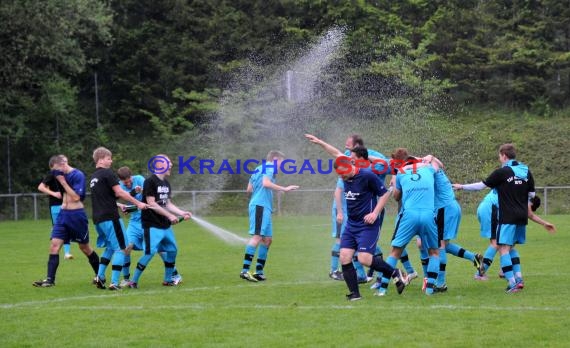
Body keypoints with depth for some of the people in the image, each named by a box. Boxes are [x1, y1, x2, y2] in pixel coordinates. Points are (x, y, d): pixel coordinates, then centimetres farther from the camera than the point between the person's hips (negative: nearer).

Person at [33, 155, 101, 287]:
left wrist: (63, 181, -20)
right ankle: (50, 279, -7)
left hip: (77, 215, -6)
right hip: (63, 214, 6)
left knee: (84, 247, 7)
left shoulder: (78, 175, -15)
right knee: (54, 244, -6)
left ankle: (100, 275, 25)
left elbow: (76, 197, -20)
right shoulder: (63, 175, 7)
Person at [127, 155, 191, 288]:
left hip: (166, 225, 9)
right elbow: (151, 204, -18)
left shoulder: (166, 183, 14)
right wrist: (169, 216, -18)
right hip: (152, 225, -9)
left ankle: (168, 279, 27)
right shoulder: (150, 181, -13)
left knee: (172, 249, 12)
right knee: (150, 252, -15)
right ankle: (134, 281, -5)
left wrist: (181, 213, 5)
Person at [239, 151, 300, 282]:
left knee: (267, 239, 13)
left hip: (264, 207, 10)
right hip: (261, 206, -10)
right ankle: (245, 270, -26)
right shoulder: (270, 167, -3)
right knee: (258, 236, -17)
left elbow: (249, 189, 25)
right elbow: (266, 183, -20)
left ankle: (259, 271, 13)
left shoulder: (258, 169, 24)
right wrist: (284, 189, -18)